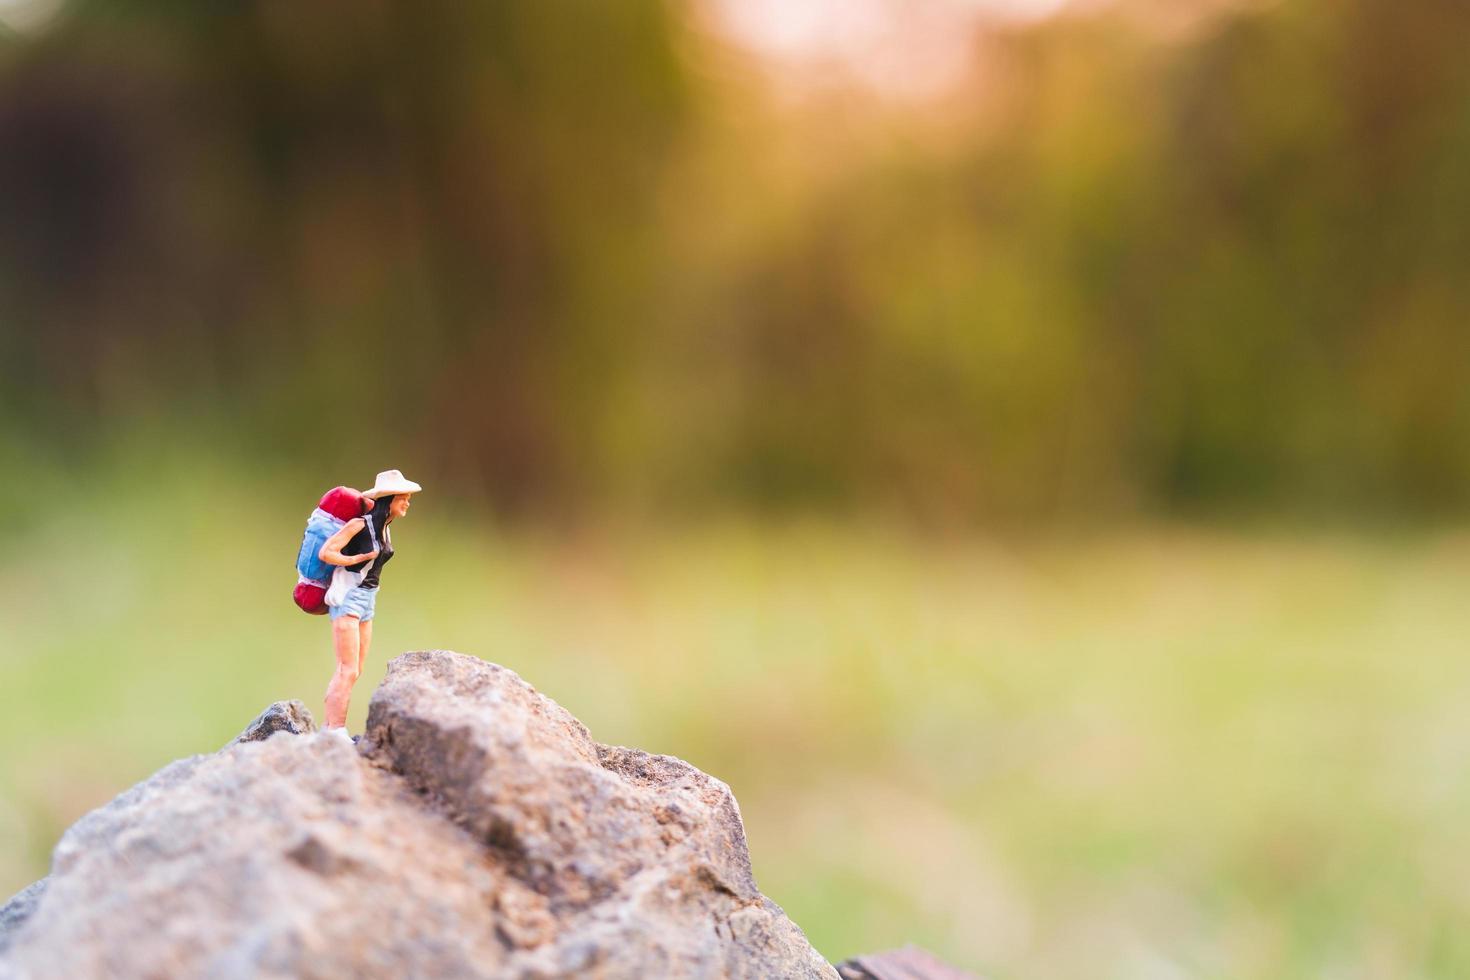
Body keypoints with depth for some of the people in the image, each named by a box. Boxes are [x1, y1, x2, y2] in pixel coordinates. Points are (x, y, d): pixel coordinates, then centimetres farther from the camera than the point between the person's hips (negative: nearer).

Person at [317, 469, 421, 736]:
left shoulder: (384, 528, 9)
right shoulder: (360, 524, -14)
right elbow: (325, 553, -18)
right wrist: (357, 559, -11)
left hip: (367, 600, 9)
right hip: (348, 597, -9)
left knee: (354, 671, 9)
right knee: (348, 670, -11)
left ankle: (329, 729, 14)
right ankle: (336, 732, -9)